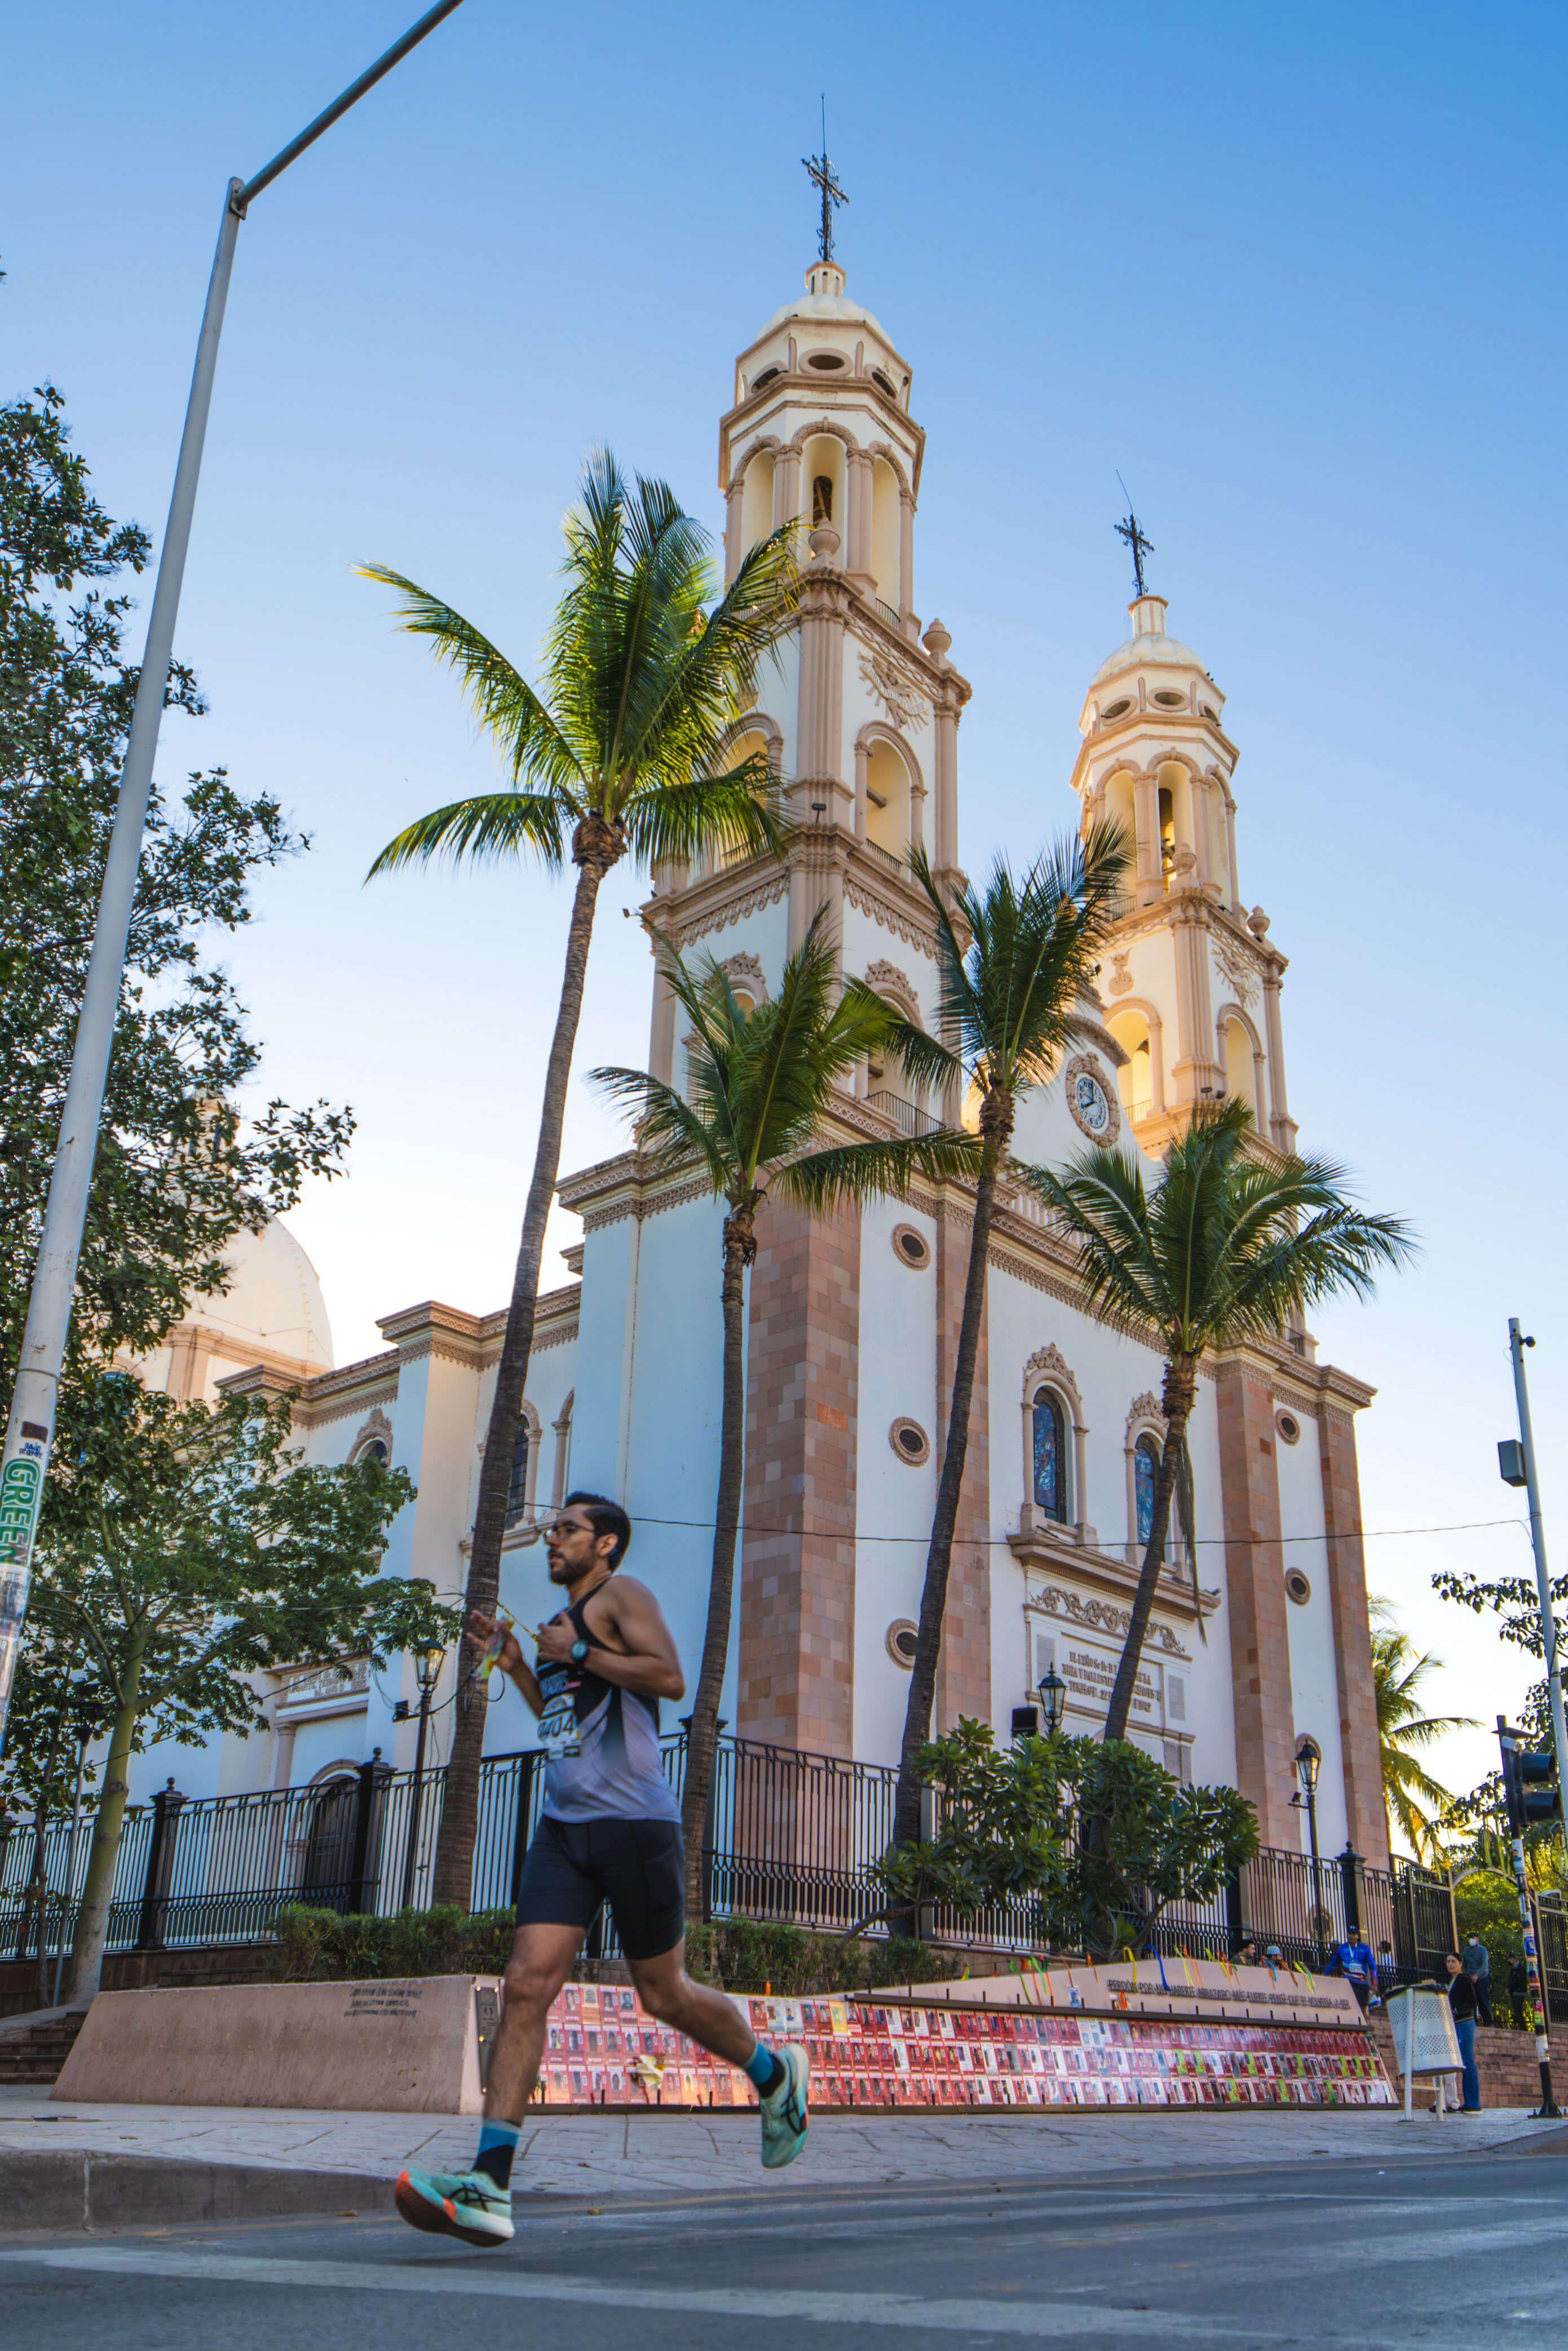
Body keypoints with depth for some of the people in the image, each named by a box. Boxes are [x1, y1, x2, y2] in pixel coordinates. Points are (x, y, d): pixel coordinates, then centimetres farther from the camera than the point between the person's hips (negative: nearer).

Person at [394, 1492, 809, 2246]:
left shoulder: (620, 1597, -3)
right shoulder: (566, 1621, 22)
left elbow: (671, 1678, -18)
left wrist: (579, 1654, -14)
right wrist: (515, 1663, 19)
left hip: (633, 1822, -7)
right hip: (564, 1825, 7)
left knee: (664, 1994, 5)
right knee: (526, 1985, -8)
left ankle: (775, 2076, 31)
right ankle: (490, 2184, -12)